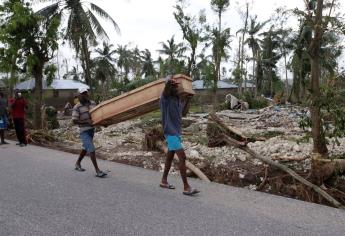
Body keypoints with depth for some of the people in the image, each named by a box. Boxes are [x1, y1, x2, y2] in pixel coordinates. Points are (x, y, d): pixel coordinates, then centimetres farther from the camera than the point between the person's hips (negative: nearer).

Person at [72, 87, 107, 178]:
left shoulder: (92, 103, 7)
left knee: (86, 148, 20)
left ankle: (78, 163, 42)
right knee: (91, 149, -13)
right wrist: (86, 122, -24)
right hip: (84, 131, -7)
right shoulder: (77, 107, -10)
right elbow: (74, 121, -15)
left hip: (92, 129, 7)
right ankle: (97, 171, -12)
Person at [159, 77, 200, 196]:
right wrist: (168, 84, -56)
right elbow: (165, 91, -35)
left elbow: (184, 113, 20)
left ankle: (164, 181, 30)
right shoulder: (165, 99, -13)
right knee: (182, 157, -12)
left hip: (177, 131, 8)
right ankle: (186, 187, -8)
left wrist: (188, 100, 11)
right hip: (170, 132, -8)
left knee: (170, 156, 16)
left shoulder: (178, 99, 9)